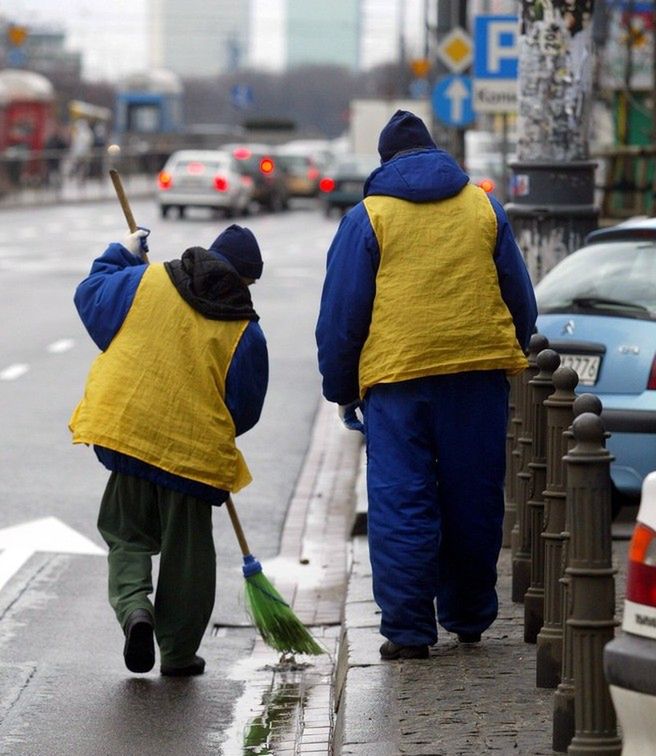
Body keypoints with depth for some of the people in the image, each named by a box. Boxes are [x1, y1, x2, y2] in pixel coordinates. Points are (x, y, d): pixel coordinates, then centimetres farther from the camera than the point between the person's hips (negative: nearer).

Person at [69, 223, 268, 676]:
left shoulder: (146, 282, -1)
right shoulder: (246, 332, -2)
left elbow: (91, 296, 15)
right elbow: (245, 410, 4)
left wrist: (121, 255, 30)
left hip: (127, 429, 1)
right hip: (195, 448, -1)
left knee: (127, 534, 16)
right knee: (186, 552, 12)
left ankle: (134, 605, -11)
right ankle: (178, 651, 17)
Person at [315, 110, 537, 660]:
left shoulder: (367, 218, 2)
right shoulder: (484, 208, 11)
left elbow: (341, 313, 2)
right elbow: (521, 300, 16)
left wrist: (341, 389, 11)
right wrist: (513, 361, 28)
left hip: (396, 376, -3)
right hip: (481, 372, 3)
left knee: (401, 505, 0)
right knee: (474, 501, 12)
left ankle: (408, 629, -4)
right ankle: (469, 619, 22)